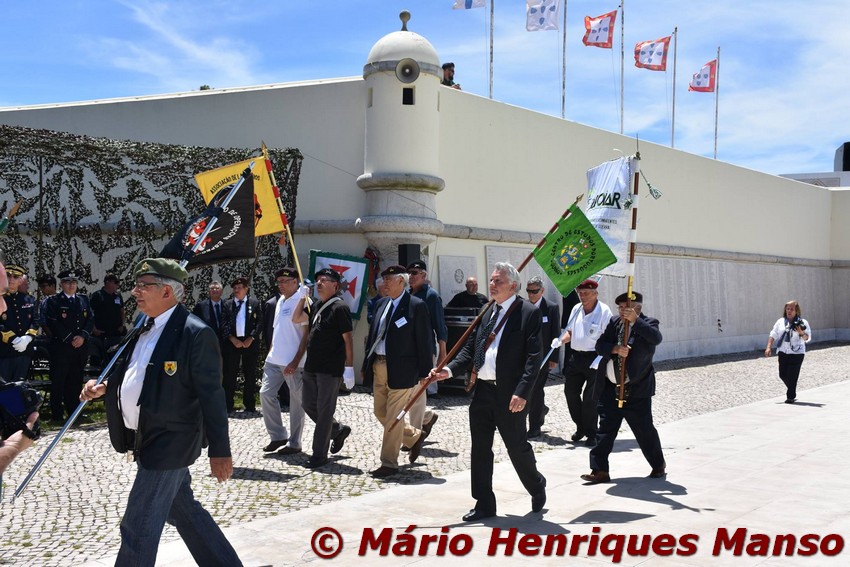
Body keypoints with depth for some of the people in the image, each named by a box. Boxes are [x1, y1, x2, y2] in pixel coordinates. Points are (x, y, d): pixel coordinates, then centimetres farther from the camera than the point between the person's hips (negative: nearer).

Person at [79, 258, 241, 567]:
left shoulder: (195, 333, -18)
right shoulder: (146, 329, 9)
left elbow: (212, 396, -18)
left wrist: (219, 451, -18)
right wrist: (104, 386, 3)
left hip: (168, 443, -9)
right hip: (146, 439, 9)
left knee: (138, 529, -1)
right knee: (184, 512, 19)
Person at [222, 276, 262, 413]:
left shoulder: (254, 303, 7)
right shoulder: (227, 304, 10)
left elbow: (259, 322, 1)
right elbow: (224, 324, 3)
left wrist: (251, 338, -10)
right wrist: (232, 339, -10)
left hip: (250, 342, 0)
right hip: (232, 342, 1)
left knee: (250, 376, 4)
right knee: (229, 375, 1)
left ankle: (249, 405, 12)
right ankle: (228, 405, 8)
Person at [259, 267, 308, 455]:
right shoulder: (279, 302, 13)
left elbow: (307, 334, -14)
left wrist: (295, 362, -18)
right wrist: (270, 355, 17)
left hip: (293, 363, -8)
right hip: (274, 360, 8)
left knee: (296, 402, 2)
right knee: (266, 394, 5)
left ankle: (294, 443, 12)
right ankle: (278, 436, 17)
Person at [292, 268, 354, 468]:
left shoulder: (339, 307, -11)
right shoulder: (317, 306, 13)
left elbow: (347, 339, -14)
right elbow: (296, 319, 20)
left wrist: (349, 367, -17)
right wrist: (303, 297, 9)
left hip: (330, 369, -8)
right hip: (312, 366, 8)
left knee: (324, 410, -1)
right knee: (308, 404, 14)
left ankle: (319, 455, 7)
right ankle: (338, 430, 33)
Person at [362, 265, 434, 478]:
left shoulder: (416, 306, -9)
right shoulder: (382, 303, 12)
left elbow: (424, 341, -9)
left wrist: (425, 373, -11)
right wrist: (367, 365, 13)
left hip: (401, 369, -8)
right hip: (378, 366, 8)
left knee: (393, 417, -3)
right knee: (380, 412, 15)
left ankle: (389, 463, 8)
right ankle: (415, 436, 35)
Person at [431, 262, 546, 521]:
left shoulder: (529, 313, -8)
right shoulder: (487, 312, 12)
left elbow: (533, 357, -13)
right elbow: (470, 348, 14)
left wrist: (522, 392, -21)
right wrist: (450, 369, -1)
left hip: (510, 394, -6)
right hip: (482, 391, 6)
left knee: (517, 447, 7)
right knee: (480, 449, 9)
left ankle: (537, 488, 34)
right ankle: (484, 505, 20)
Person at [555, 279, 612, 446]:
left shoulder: (604, 311, -11)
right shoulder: (576, 309, 9)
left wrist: (599, 359, -21)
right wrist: (561, 340, -2)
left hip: (594, 357, -6)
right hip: (575, 356, 6)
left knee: (590, 398, -1)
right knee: (570, 392, 9)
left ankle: (591, 434, 13)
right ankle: (581, 427, 27)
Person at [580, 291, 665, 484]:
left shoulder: (647, 324, -5)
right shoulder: (614, 322, 8)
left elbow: (656, 338, -27)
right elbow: (600, 345, 2)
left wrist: (635, 320, -32)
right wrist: (616, 349, -17)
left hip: (636, 389, -4)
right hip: (609, 387, 4)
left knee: (644, 429, 5)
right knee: (605, 429, 4)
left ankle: (659, 465, 27)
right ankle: (600, 470, 8)